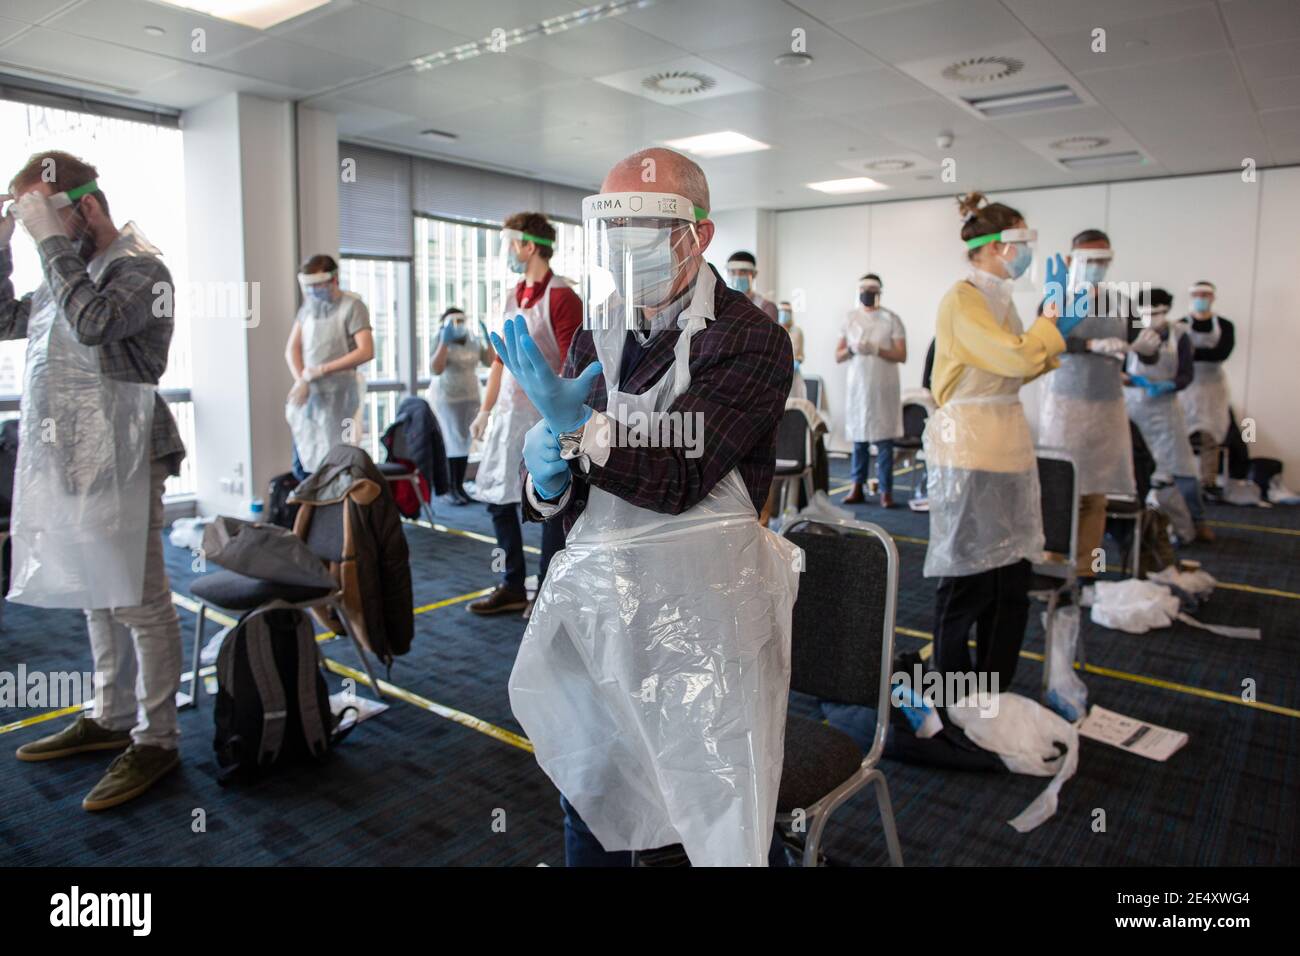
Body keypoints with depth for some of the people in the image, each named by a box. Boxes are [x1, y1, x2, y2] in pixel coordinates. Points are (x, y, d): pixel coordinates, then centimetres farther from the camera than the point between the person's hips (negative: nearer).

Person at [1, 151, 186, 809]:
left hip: (118, 465, -9)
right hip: (70, 462, 9)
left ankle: (154, 740, 5)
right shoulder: (71, 275, 18)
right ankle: (112, 720, 28)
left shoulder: (139, 269, -8)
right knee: (97, 598, 16)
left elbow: (93, 322, -25)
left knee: (137, 603, -4)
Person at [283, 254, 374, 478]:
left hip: (338, 395, -5)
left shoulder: (352, 306, -5)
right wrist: (301, 380, -6)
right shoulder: (308, 306, 12)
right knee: (301, 467, 6)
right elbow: (292, 349, 12)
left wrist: (322, 370, -15)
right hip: (307, 395, 6)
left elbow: (366, 351, -15)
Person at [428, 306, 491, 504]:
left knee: (465, 442, 4)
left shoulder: (474, 343, 8)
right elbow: (435, 369, -23)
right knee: (452, 441, -8)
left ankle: (459, 486, 10)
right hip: (446, 398, -5)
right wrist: (444, 342, -26)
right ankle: (449, 489, -4)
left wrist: (489, 341, 0)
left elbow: (490, 362, 8)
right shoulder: (442, 344, -9)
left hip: (471, 397, 6)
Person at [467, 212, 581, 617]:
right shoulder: (512, 297, 15)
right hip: (507, 414, 8)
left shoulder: (561, 297, -10)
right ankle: (512, 587, 24)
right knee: (498, 500, 10)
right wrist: (485, 409, 16)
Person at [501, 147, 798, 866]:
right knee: (587, 800, 21)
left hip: (701, 609, -5)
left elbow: (678, 479, -19)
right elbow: (563, 502, 10)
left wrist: (573, 428, -27)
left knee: (730, 823, 9)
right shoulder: (597, 334, 8)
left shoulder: (750, 340, -11)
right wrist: (549, 477, -12)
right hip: (599, 597, 6)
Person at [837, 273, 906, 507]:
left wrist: (877, 350, -17)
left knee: (884, 440, -4)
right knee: (859, 438, 5)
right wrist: (852, 349, -11)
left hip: (884, 388, -3)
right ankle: (857, 488, 10)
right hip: (857, 386, 3)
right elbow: (838, 356, 9)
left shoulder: (891, 319, 1)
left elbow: (901, 355, -3)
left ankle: (886, 491, -1)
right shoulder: (850, 319, 10)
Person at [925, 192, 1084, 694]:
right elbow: (1016, 358, -20)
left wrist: (1057, 332, 14)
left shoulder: (999, 299, 15)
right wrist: (1053, 313, -6)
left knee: (1012, 576, 10)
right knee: (968, 580, 0)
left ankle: (994, 696, 22)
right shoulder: (962, 300, -12)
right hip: (968, 449, -9)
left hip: (1007, 445, 9)